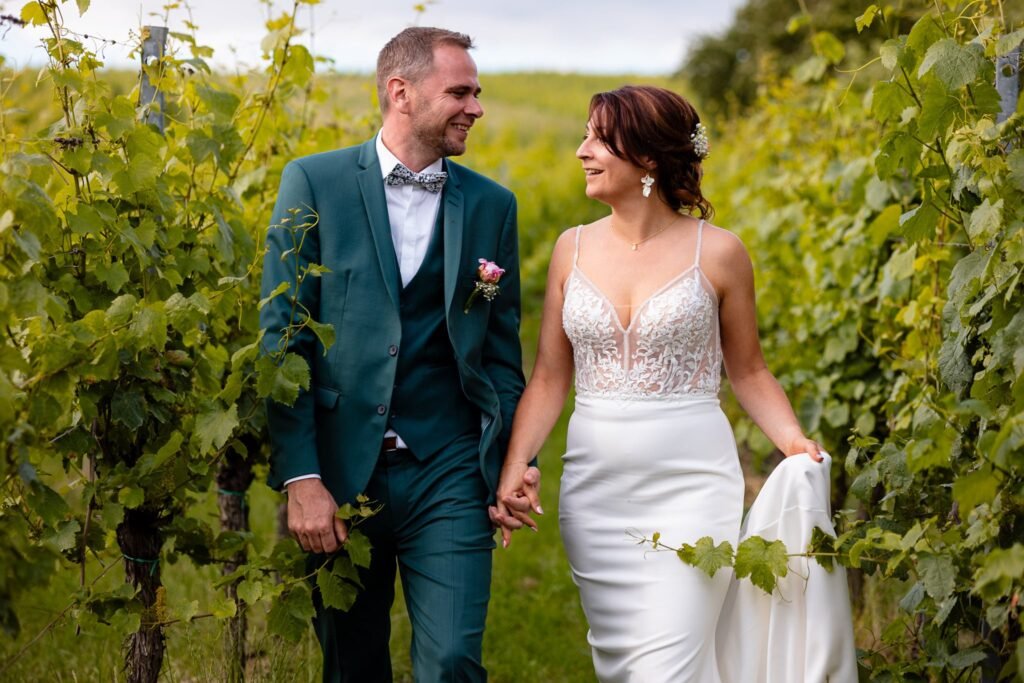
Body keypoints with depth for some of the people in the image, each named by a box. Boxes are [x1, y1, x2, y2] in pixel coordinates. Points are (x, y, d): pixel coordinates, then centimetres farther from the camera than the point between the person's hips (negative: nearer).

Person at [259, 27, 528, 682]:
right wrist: (300, 478, -11)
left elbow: (501, 347, 12)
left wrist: (510, 466, 4)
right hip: (340, 473, -1)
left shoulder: (492, 204, 8)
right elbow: (281, 335, -5)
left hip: (448, 478, 1)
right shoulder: (315, 183, -1)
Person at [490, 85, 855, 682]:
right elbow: (551, 376, 6)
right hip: (596, 491, 4)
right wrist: (516, 468, -7)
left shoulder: (717, 252, -4)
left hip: (691, 487, -4)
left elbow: (748, 369, 6)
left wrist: (793, 440, -12)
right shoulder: (574, 248, 5)